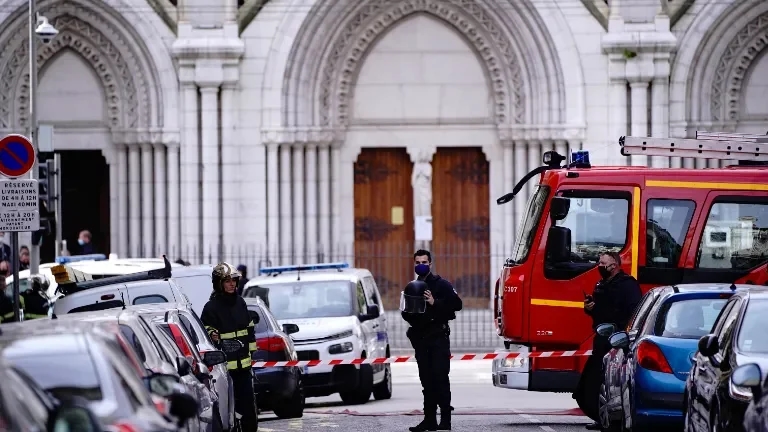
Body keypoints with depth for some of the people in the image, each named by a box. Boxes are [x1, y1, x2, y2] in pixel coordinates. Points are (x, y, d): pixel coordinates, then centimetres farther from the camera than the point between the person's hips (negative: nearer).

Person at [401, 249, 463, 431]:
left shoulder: (441, 285, -2)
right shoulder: (412, 287, 16)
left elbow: (456, 304, -9)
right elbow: (406, 311, 23)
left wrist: (435, 303, -17)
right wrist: (409, 314, 0)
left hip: (438, 336, -6)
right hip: (420, 338, 6)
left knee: (440, 377, -11)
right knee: (427, 380, 6)